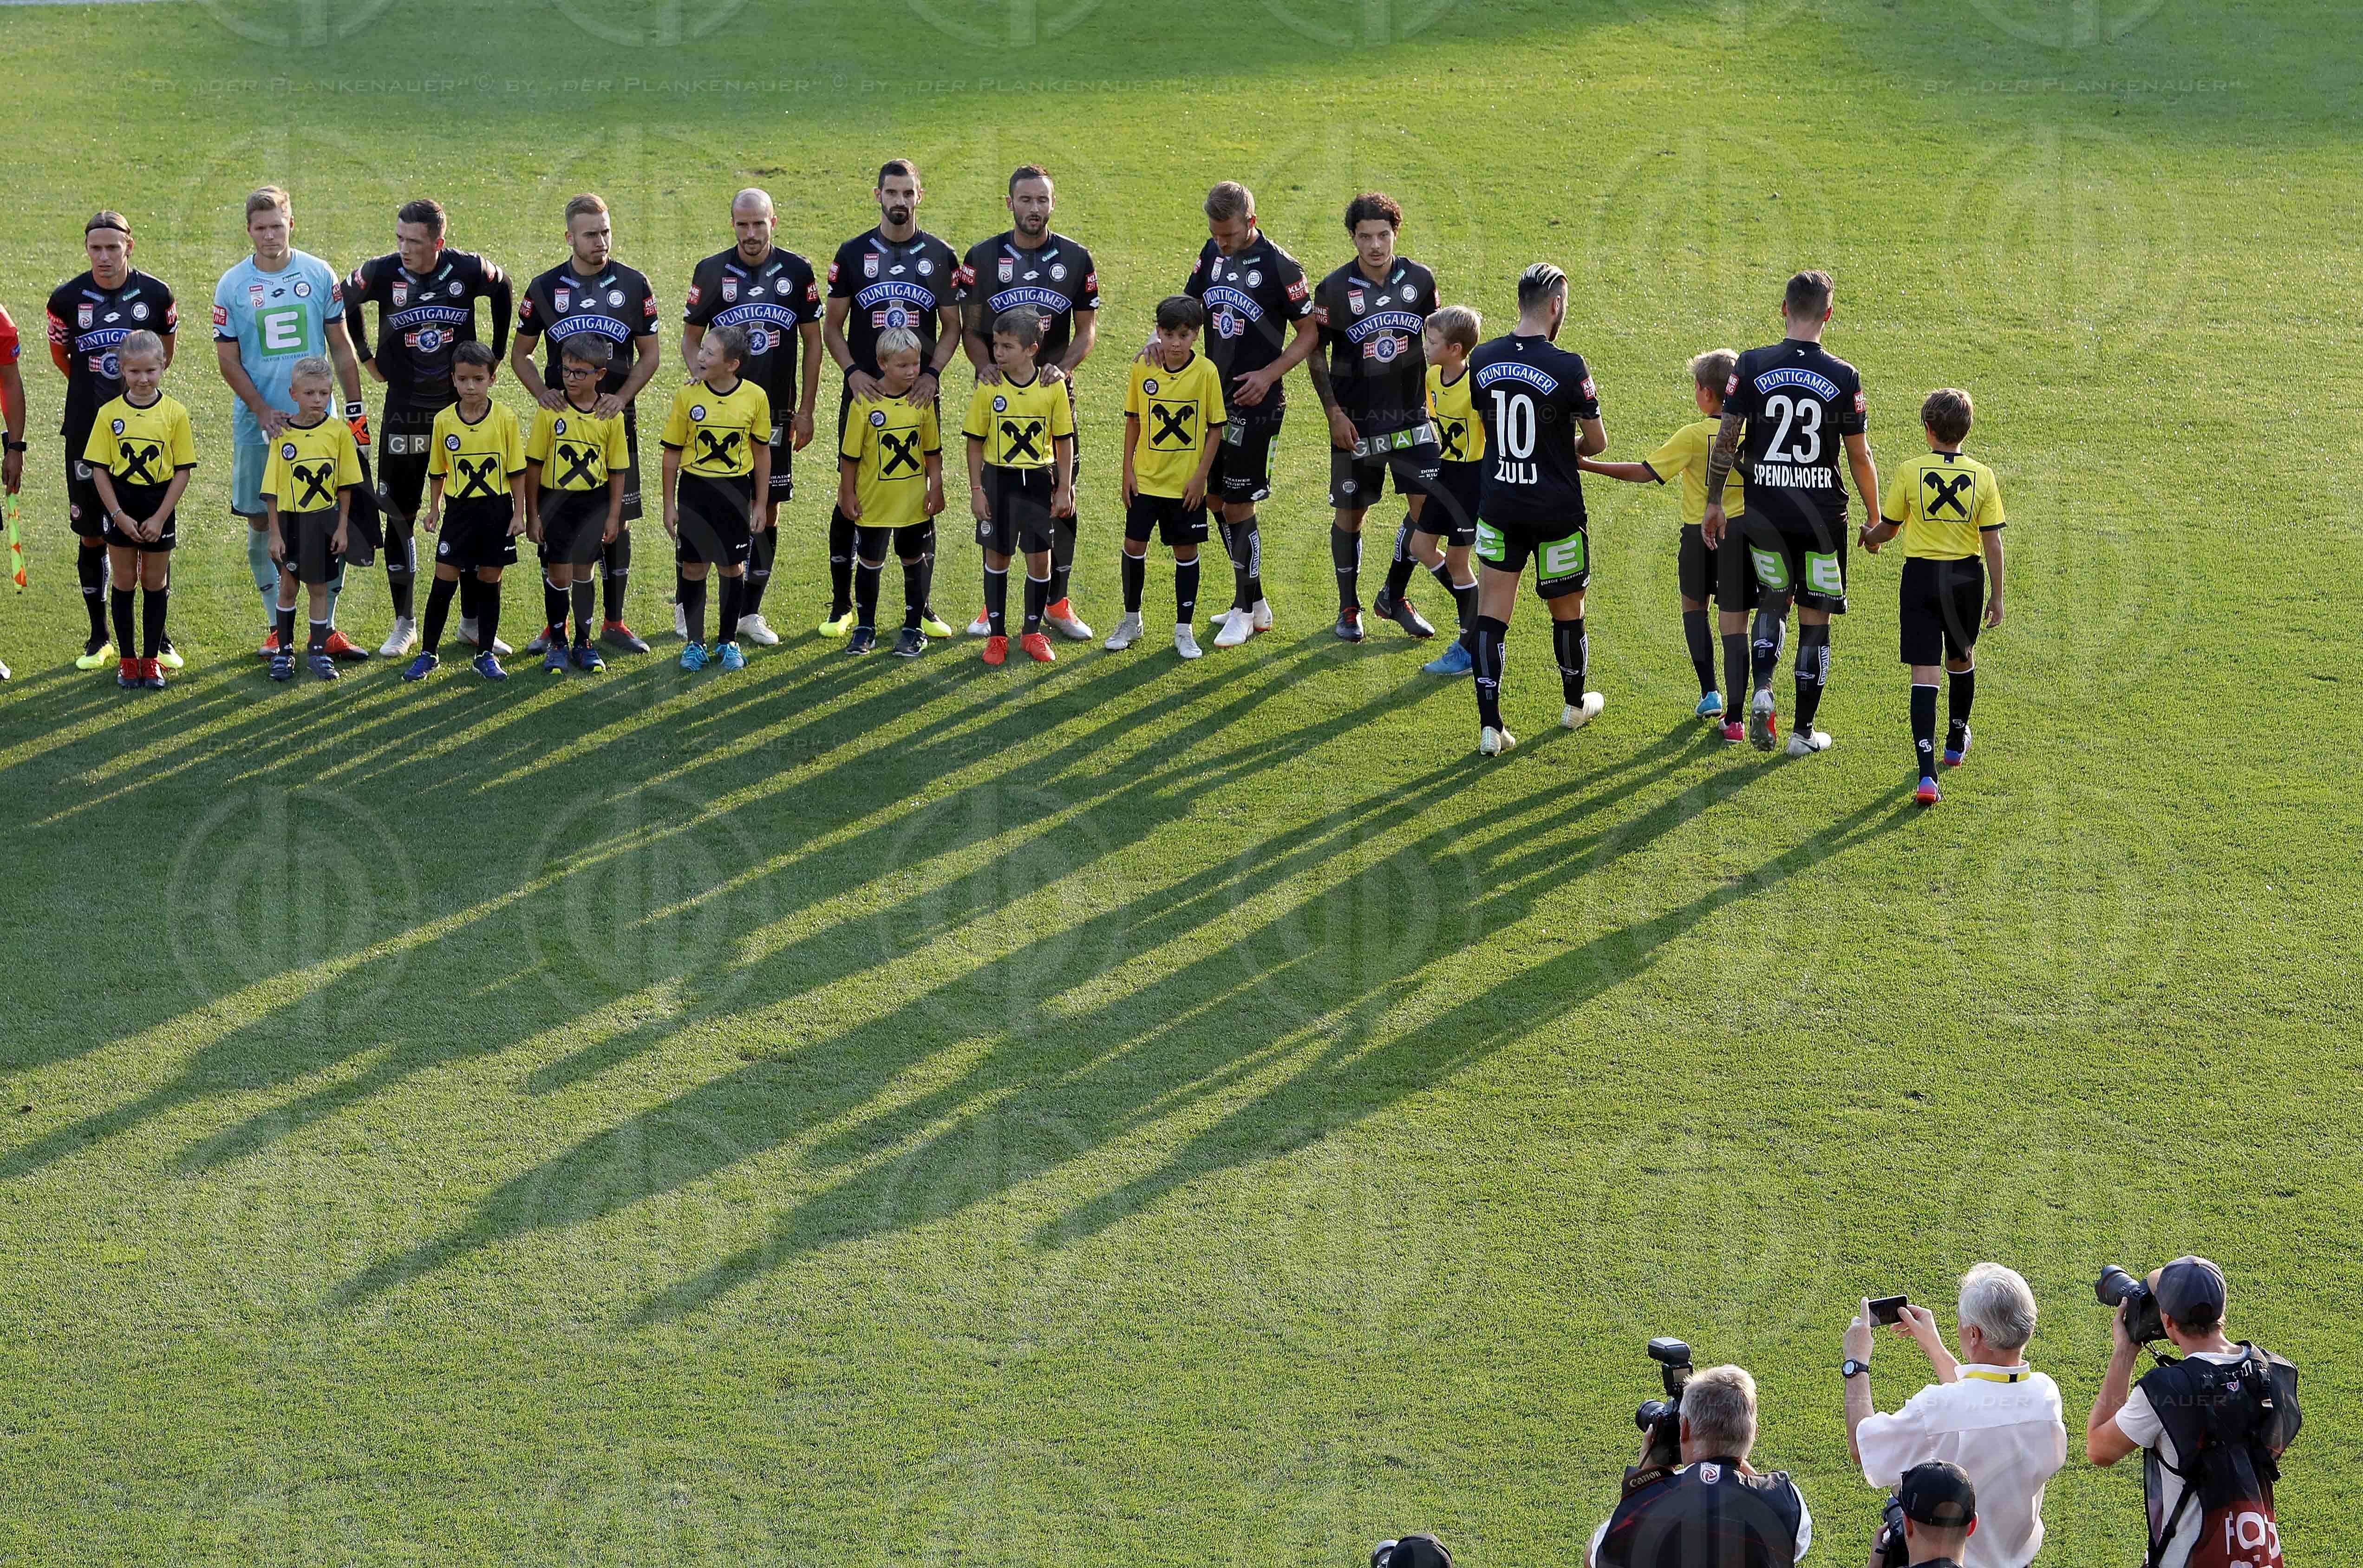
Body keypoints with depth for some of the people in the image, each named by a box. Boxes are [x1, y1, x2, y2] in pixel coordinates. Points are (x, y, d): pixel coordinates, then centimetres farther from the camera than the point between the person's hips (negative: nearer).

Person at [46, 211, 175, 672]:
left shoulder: (156, 295, -4)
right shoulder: (67, 299, -5)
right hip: (87, 429, 0)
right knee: (92, 538, 5)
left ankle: (160, 638, 10)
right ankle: (99, 638, 17)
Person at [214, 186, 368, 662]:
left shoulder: (320, 275, 2)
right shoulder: (232, 285, -1)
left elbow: (340, 346, 9)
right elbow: (227, 359, 1)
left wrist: (355, 407, 5)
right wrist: (262, 410, -10)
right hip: (257, 425, 0)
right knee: (262, 524, 4)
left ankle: (326, 628, 7)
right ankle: (276, 626, 16)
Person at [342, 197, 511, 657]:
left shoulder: (468, 270, -11)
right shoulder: (382, 274, -13)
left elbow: (503, 292, 11)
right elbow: (345, 301, 8)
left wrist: (495, 355, 11)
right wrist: (367, 358, 8)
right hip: (404, 410, 0)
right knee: (400, 516, 3)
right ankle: (404, 623, 15)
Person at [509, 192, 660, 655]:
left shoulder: (633, 285, 3)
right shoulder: (545, 288, 4)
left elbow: (650, 353, 7)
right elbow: (520, 353, 11)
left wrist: (622, 396, -9)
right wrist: (542, 393, -7)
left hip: (616, 418, 0)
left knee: (617, 522, 3)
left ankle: (614, 622, 12)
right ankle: (556, 625, 10)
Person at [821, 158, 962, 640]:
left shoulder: (940, 256, 6)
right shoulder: (853, 253, 3)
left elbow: (952, 328, 10)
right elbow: (832, 326, 6)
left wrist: (932, 373, -7)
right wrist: (852, 371, -10)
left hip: (919, 396, 1)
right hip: (864, 393, -1)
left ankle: (923, 608, 12)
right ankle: (842, 606, 9)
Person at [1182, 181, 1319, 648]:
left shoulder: (1279, 267, -13)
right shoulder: (1213, 254, 5)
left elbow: (1310, 333, -7)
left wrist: (1269, 374, -16)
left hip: (1254, 404, -7)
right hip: (1213, 397, 7)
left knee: (1238, 506, -3)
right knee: (1218, 502, 11)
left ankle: (1244, 611, 9)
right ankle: (1255, 604, 24)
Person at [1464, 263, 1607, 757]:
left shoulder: (1482, 360, -3)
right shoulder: (1568, 368, -17)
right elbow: (1597, 441, -7)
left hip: (1498, 507, 3)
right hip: (1556, 509, -3)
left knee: (1491, 614, 3)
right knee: (1567, 609, 18)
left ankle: (1490, 726, -3)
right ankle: (1577, 703, 37)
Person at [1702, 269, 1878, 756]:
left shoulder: (1751, 366, -6)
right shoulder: (1843, 377, -7)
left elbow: (1726, 439, -4)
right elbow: (1860, 457, -3)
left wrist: (1714, 502, 8)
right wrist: (1875, 518, 9)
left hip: (1765, 514, 2)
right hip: (1823, 515, -1)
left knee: (1772, 602, 21)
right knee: (1815, 618, 8)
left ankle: (1761, 688, -4)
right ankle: (1804, 730, 13)